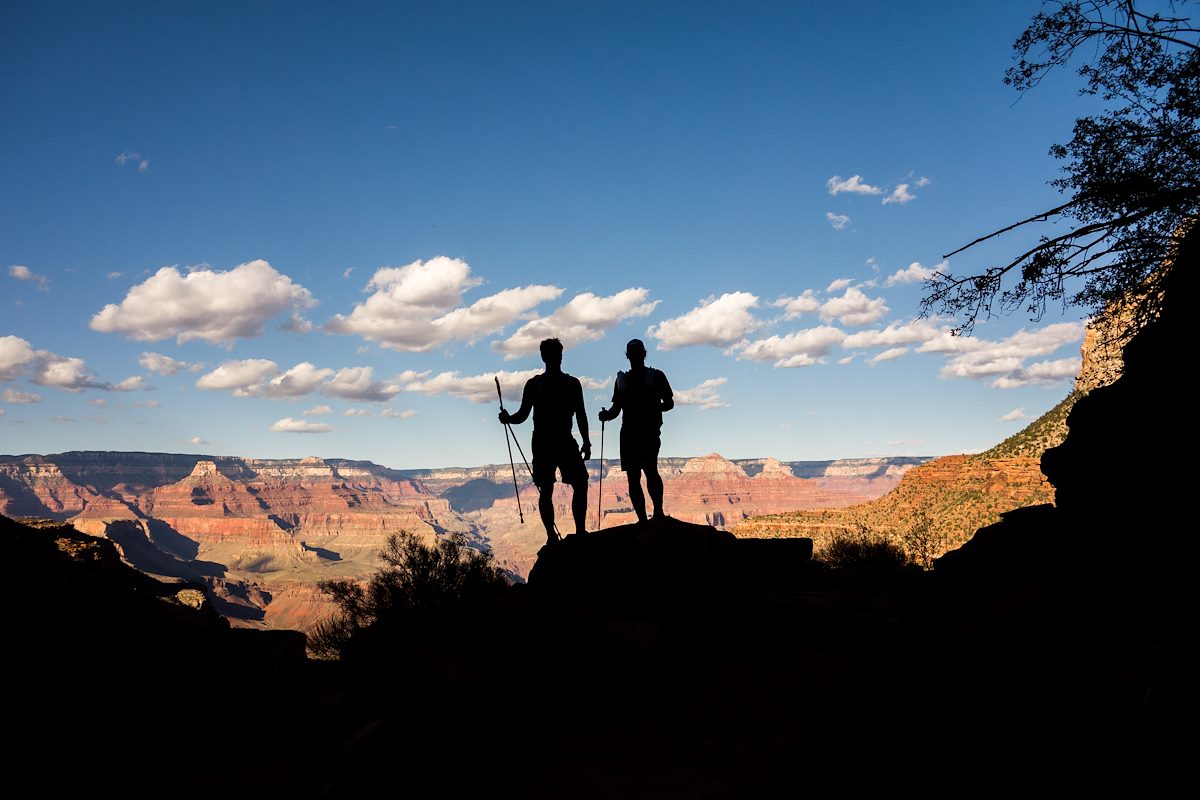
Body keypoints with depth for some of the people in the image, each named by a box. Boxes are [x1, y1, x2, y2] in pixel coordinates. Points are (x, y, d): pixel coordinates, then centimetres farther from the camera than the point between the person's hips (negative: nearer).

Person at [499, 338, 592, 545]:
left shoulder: (573, 383, 10)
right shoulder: (534, 384, 5)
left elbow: (580, 415, 12)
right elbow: (523, 415, 4)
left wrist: (586, 442, 6)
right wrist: (509, 418, -17)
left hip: (566, 442, 2)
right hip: (542, 443, -2)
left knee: (581, 484, -8)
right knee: (546, 490, -1)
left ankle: (580, 530, -2)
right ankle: (551, 535, 4)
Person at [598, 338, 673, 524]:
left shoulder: (656, 376, 7)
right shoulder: (622, 379, 18)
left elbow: (669, 403, 4)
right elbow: (616, 408, 17)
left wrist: (654, 408, -16)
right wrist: (606, 415, -5)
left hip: (649, 430, -4)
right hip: (628, 432, 4)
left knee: (650, 468, -25)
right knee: (633, 477, 1)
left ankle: (658, 512, -21)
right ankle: (642, 520, 6)